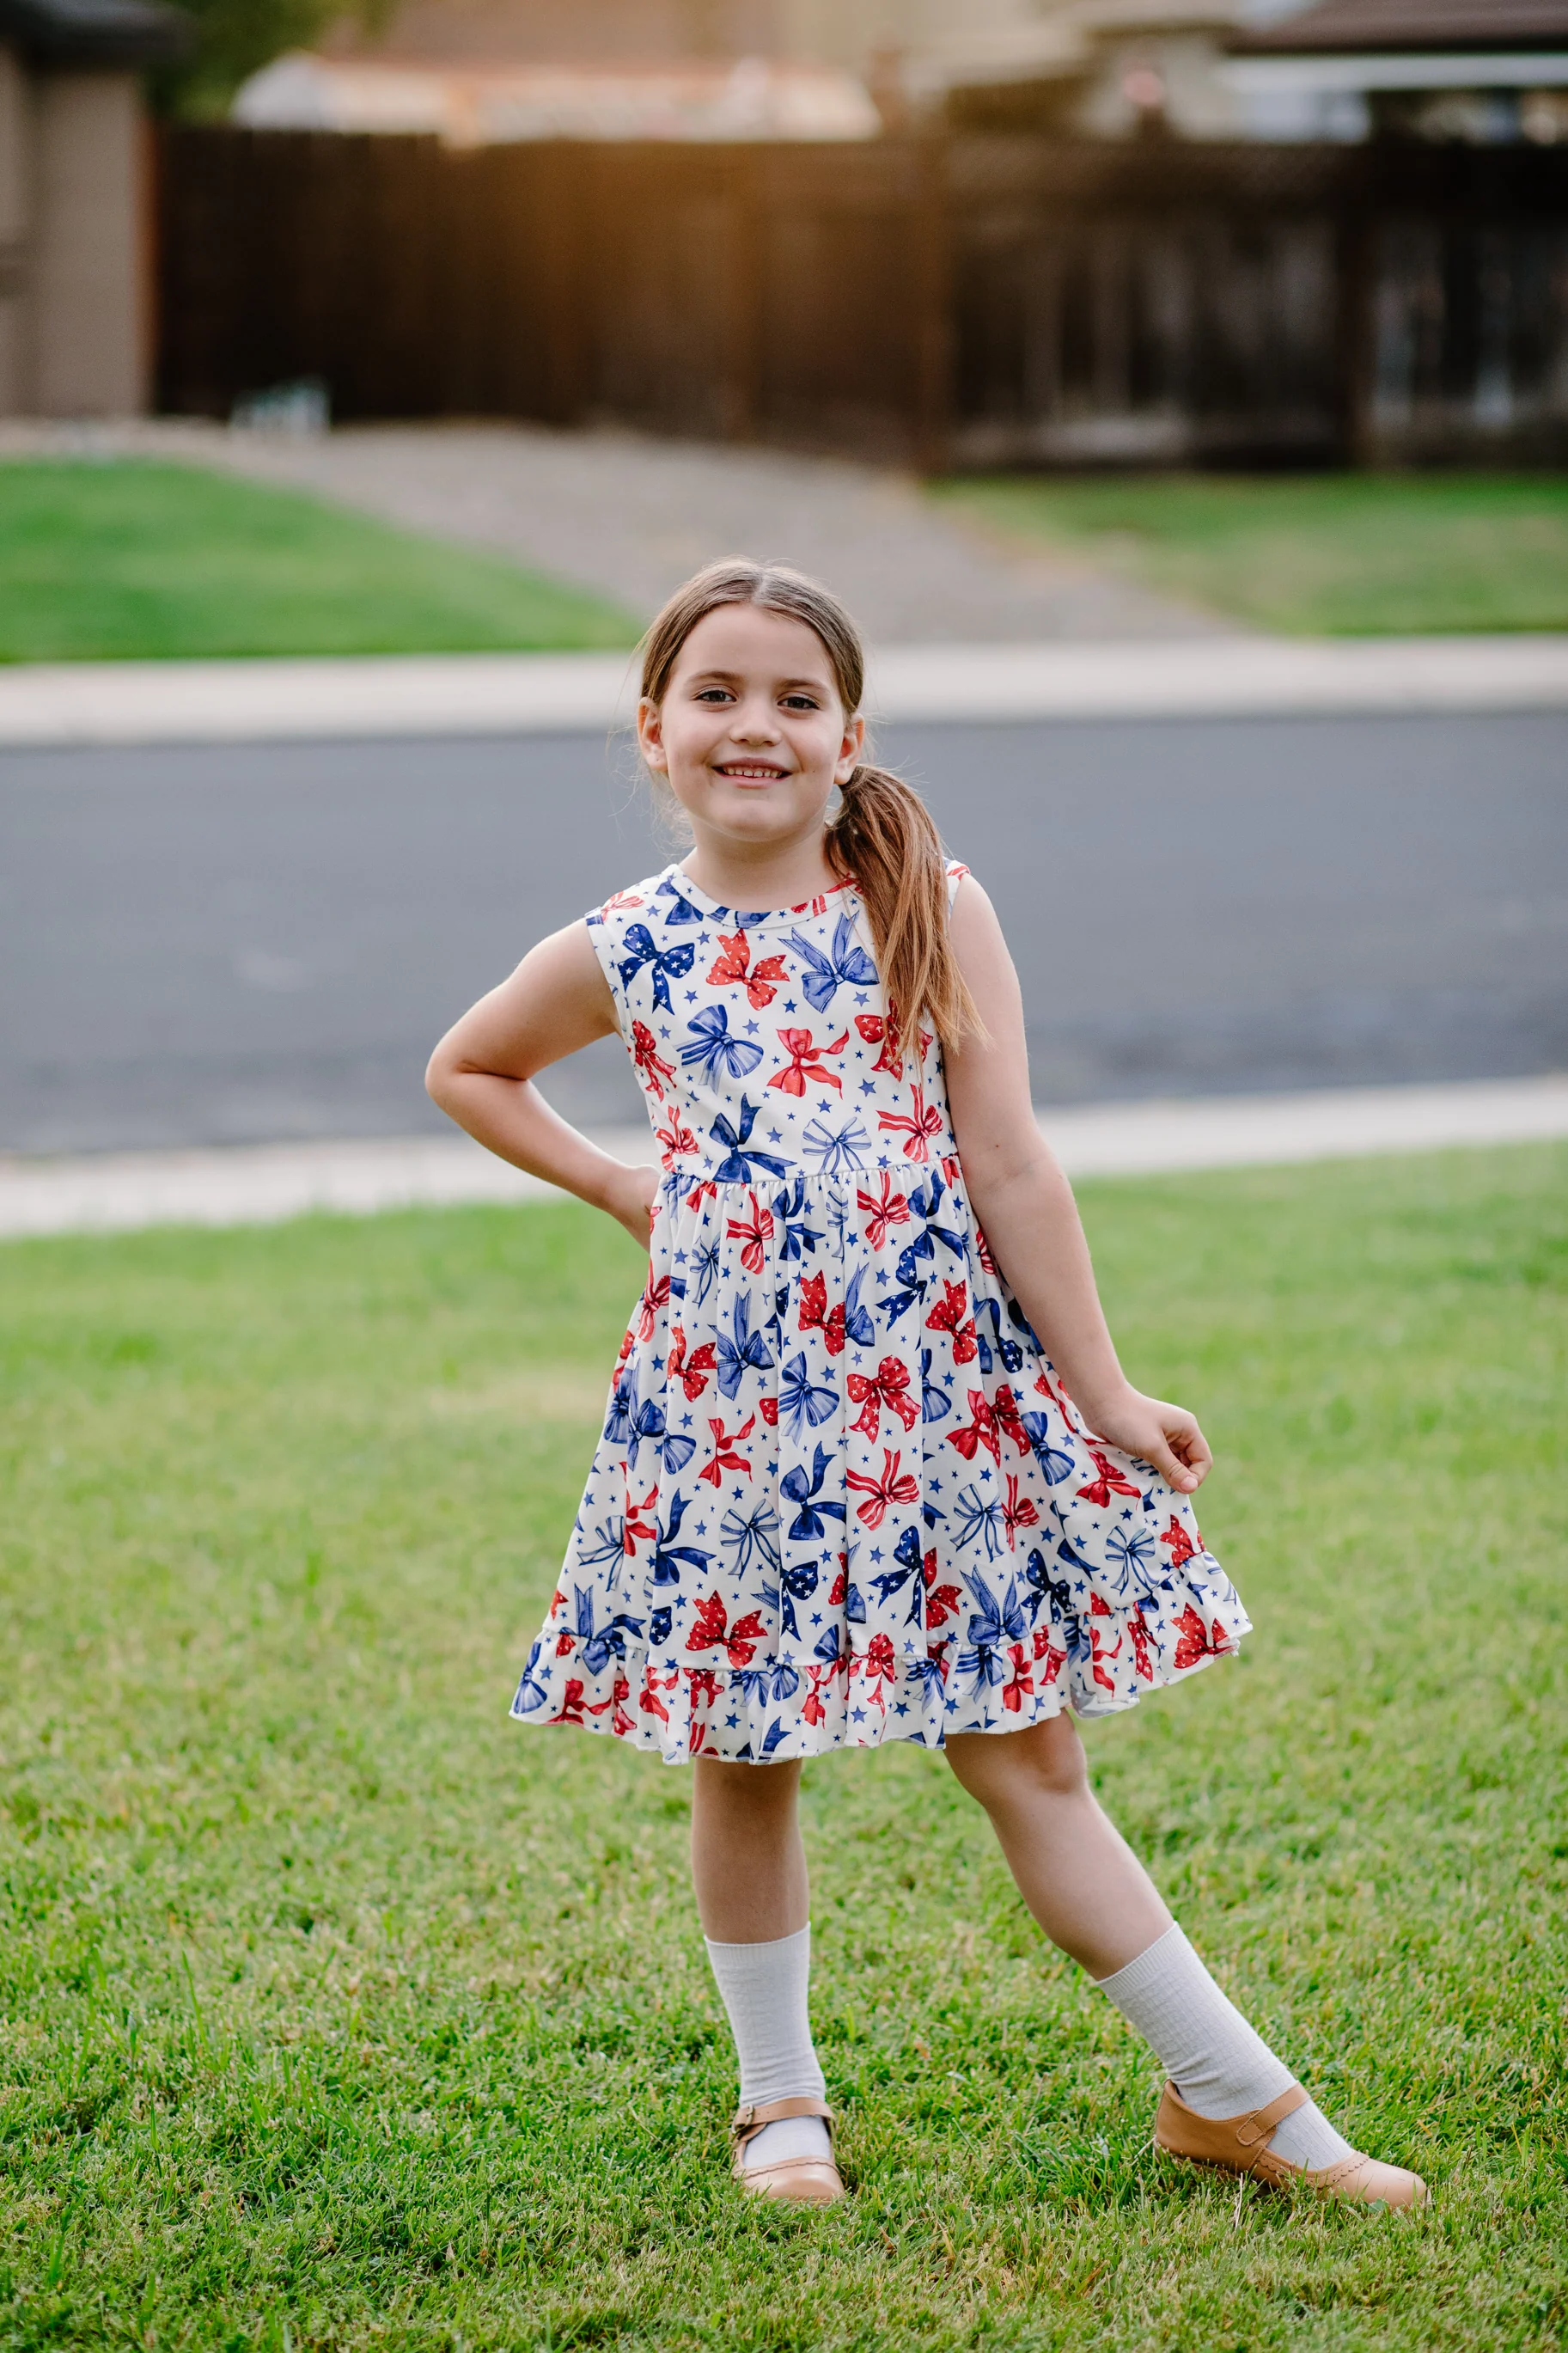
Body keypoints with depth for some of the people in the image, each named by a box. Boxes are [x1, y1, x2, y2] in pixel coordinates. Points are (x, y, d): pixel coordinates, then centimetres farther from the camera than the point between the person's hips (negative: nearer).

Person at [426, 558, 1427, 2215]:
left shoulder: (927, 912, -1)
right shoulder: (622, 955, 2)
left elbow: (1010, 1165, -3)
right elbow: (465, 1071, 22)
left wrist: (1101, 1392, -3)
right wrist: (616, 1188, 9)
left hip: (939, 1386, -1)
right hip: (726, 1404, 1)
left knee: (1028, 1760, 3)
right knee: (741, 1763, 11)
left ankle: (1234, 2096, 13)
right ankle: (780, 2100, 30)